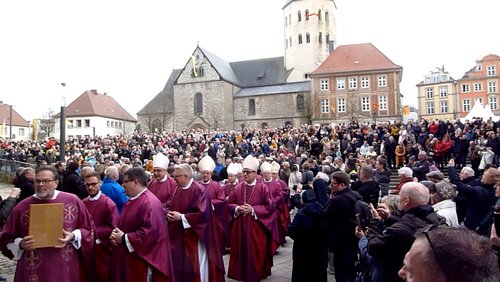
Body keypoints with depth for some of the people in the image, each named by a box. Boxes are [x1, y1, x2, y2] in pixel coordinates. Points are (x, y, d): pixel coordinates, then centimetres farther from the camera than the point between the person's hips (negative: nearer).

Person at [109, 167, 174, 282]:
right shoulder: (133, 200, 10)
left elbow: (150, 232, -28)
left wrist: (124, 238, -19)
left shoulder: (149, 203, -22)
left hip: (141, 259, -9)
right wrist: (117, 233, -2)